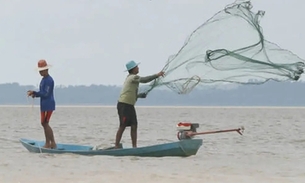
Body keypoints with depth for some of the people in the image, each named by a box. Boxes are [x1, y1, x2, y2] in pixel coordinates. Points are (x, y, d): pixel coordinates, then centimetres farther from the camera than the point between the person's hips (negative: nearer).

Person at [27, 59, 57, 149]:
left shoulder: (49, 80, -15)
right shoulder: (44, 79, 17)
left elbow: (46, 94, -20)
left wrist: (34, 92, -18)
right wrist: (34, 94, 4)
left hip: (48, 105, -10)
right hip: (44, 105, 10)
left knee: (45, 123, -8)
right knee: (44, 123, 12)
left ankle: (48, 143, -3)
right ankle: (52, 143, 16)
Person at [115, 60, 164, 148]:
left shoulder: (130, 78, 20)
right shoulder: (133, 77, -10)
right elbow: (144, 80, -26)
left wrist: (139, 95, 16)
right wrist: (157, 75, -23)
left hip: (130, 105, 9)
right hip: (124, 105, -9)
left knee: (134, 126, 3)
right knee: (122, 126, -8)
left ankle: (134, 146, 3)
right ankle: (116, 146, -5)